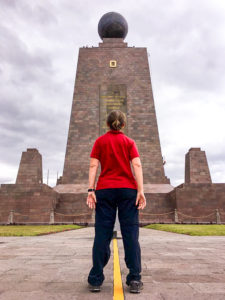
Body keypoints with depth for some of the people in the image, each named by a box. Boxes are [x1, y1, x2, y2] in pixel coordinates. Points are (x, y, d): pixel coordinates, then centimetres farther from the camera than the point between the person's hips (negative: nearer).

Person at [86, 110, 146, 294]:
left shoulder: (100, 141, 10)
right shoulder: (129, 142, 9)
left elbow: (93, 166, 0)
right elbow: (137, 165, -4)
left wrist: (91, 190, -4)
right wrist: (141, 191, -8)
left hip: (104, 190, 1)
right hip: (128, 189, 0)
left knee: (102, 235, 3)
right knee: (130, 234, 2)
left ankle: (96, 280, 8)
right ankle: (134, 280, 4)